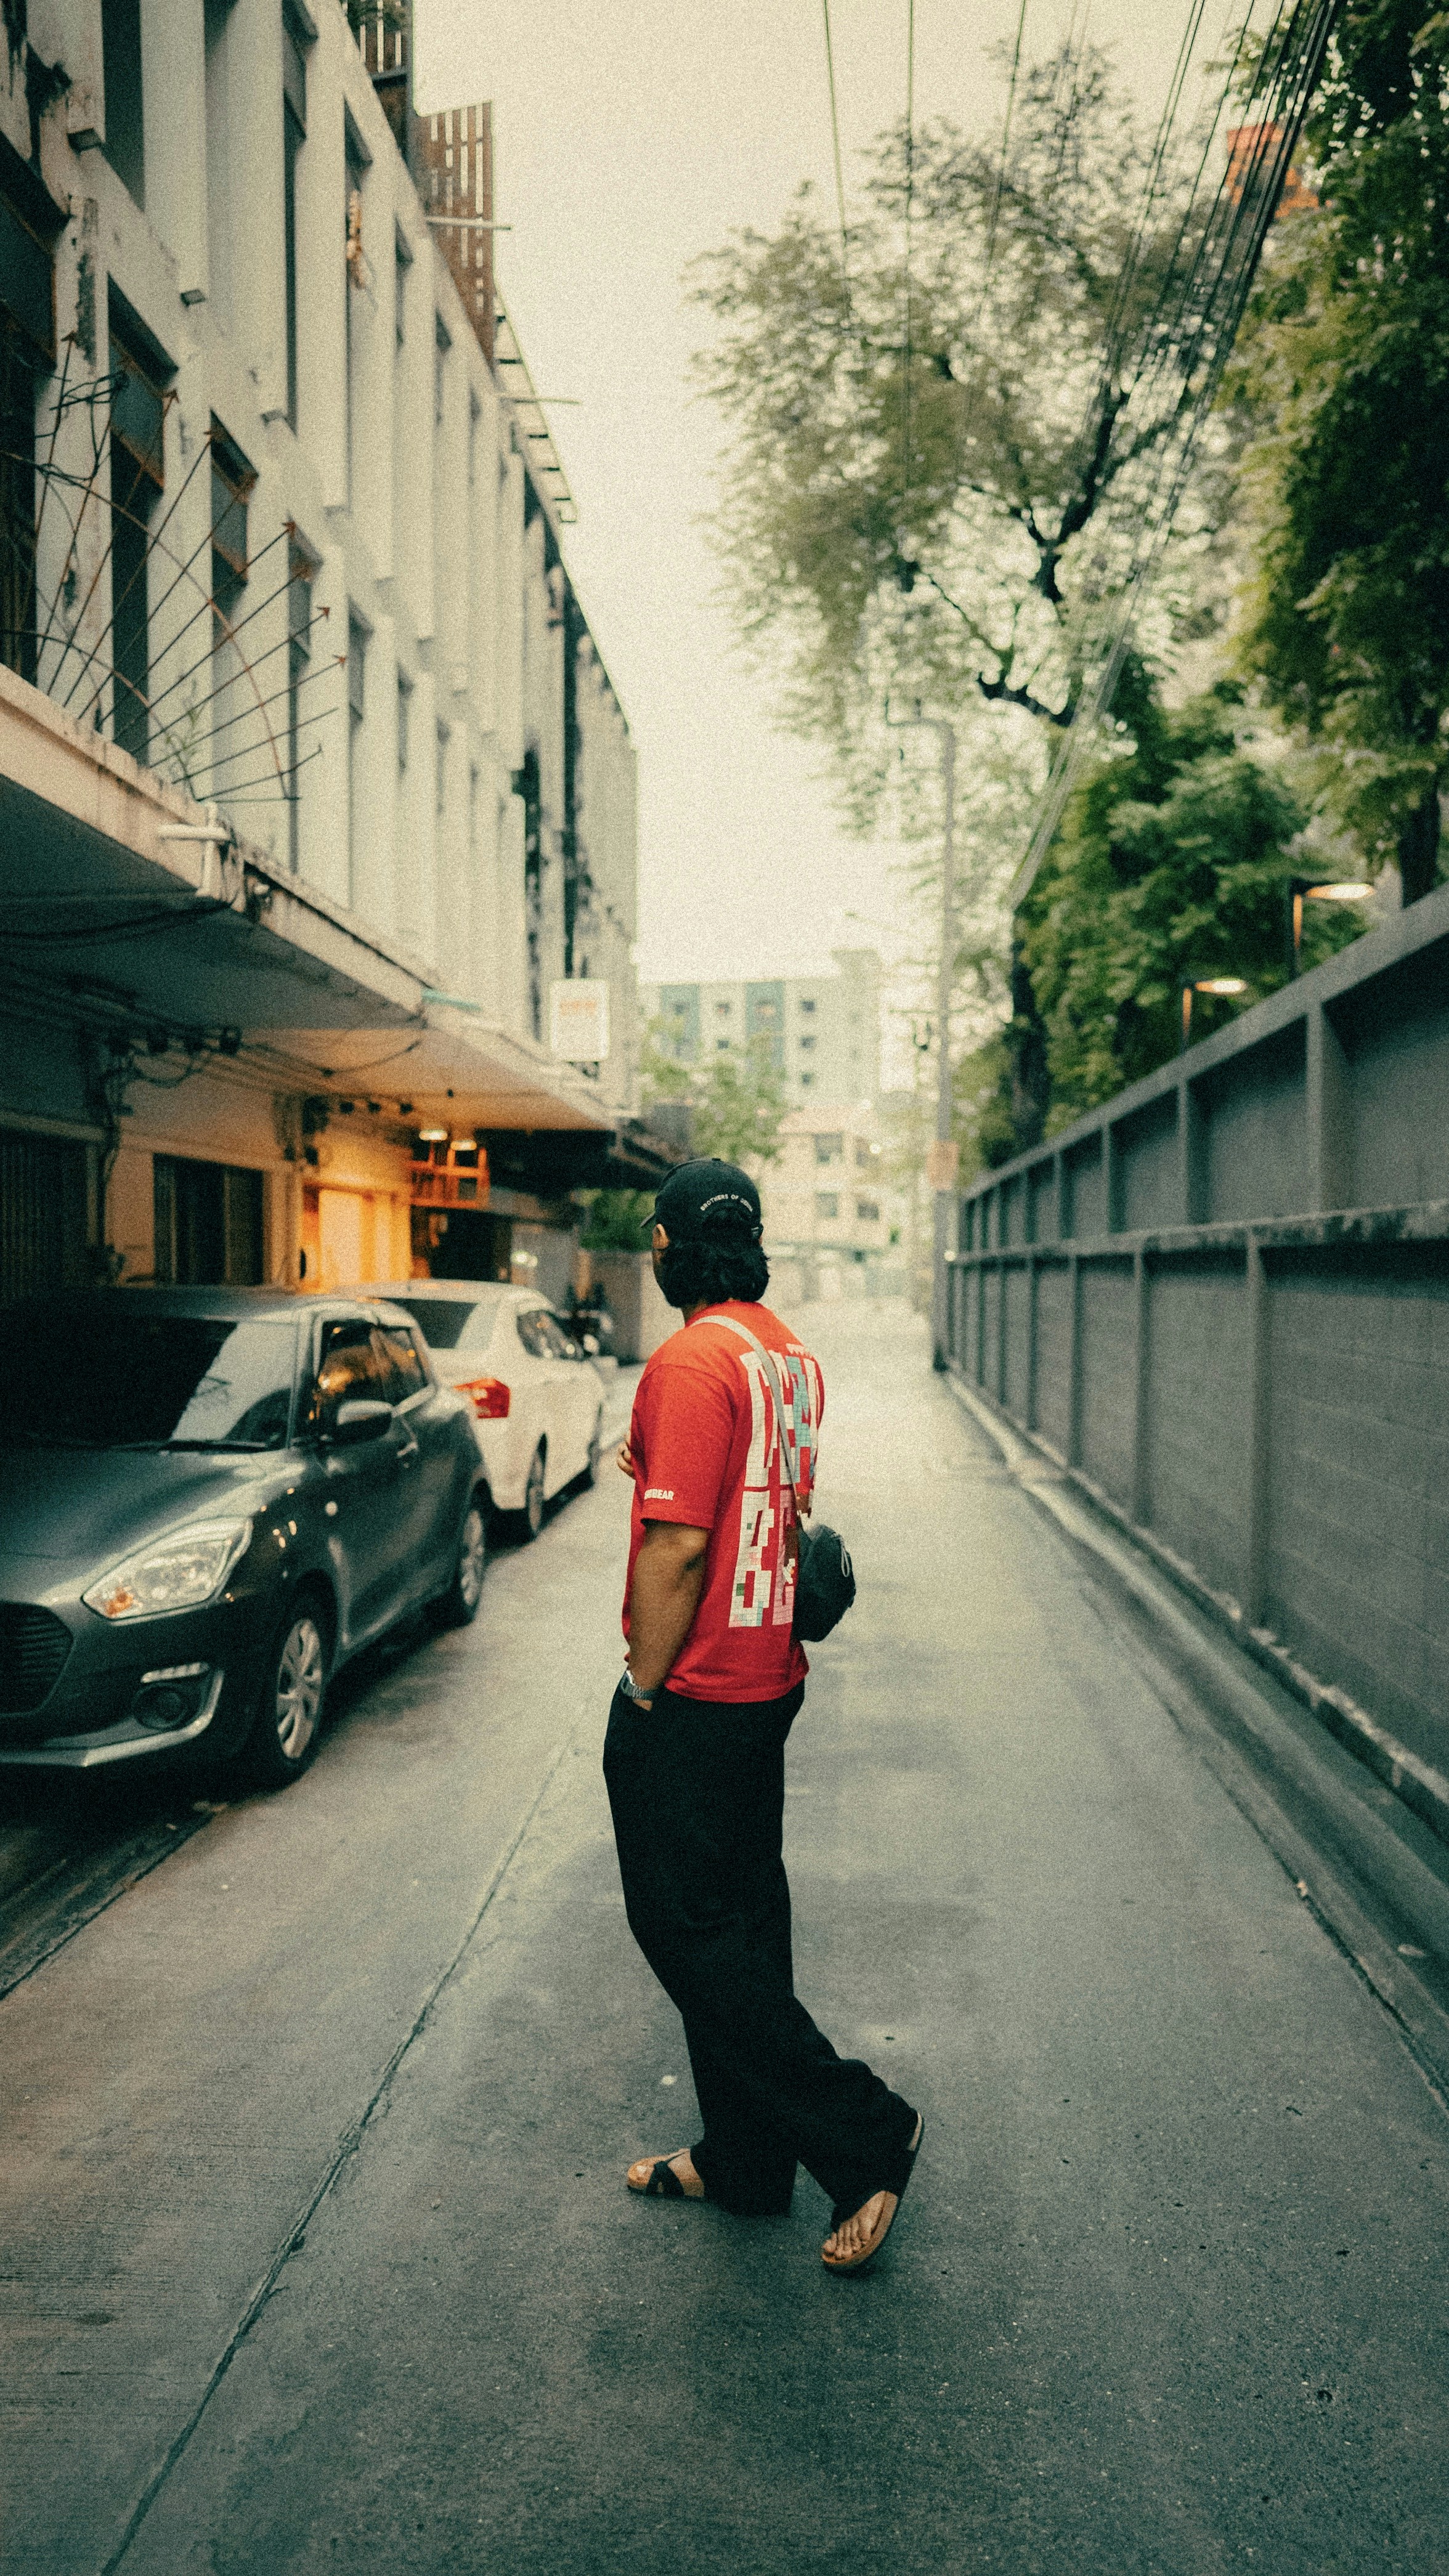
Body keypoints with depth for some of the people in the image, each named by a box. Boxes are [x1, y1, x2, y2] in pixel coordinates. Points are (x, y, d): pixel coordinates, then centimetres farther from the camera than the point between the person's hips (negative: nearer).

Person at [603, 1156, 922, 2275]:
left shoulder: (692, 1361, -20)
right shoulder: (794, 1356, 9)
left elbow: (676, 1546, -23)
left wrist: (643, 1689, -14)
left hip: (695, 1693, -9)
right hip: (770, 1678, 9)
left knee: (686, 1927, 4)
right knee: (740, 1913, 17)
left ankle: (863, 2132, 10)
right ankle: (744, 2161, 31)